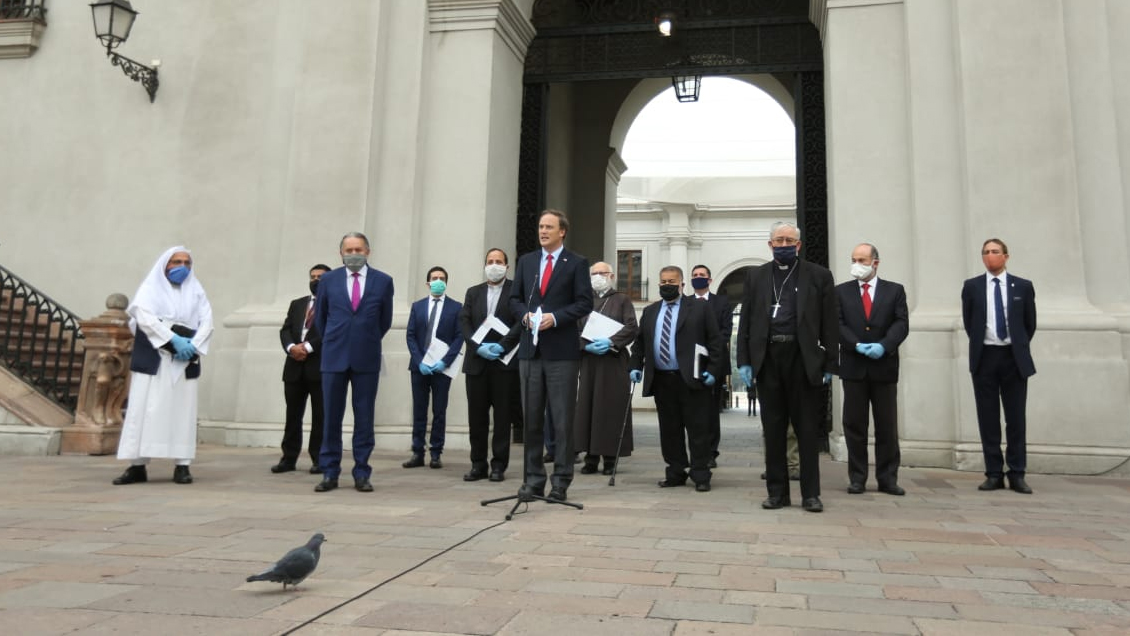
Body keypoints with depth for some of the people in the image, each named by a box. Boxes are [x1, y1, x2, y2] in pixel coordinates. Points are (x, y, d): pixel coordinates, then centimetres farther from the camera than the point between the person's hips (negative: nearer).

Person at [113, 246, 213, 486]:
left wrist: (192, 346, -13)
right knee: (144, 409, -4)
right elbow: (145, 318, -9)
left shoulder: (196, 291, 13)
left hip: (185, 361, 2)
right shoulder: (150, 288, 7)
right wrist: (174, 340, -19)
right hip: (152, 358, -2)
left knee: (183, 410, 0)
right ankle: (137, 466, -1)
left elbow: (206, 322, 3)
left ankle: (182, 466, 2)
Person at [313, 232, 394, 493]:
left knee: (364, 418, 4)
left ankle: (362, 474, 11)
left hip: (367, 359, -1)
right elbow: (320, 318, 16)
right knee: (331, 418, 4)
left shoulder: (383, 281, 3)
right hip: (334, 357, 1)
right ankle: (330, 473, 12)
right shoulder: (328, 280, 5)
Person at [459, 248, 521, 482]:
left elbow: (521, 322, -7)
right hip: (477, 362, 4)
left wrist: (502, 345, -16)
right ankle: (478, 464, 14)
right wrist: (478, 347, -9)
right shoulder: (473, 292, 15)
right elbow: (464, 322, 6)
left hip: (505, 363, -3)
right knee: (476, 416, 6)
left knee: (502, 416, 1)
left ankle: (499, 465, 8)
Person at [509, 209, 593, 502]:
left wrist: (555, 318, -15)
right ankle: (533, 479, 15)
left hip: (562, 350, -4)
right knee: (531, 418, 6)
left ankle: (561, 482, 7)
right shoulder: (526, 261, 15)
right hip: (530, 348, 4)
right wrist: (526, 315, -6)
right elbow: (515, 299, 14)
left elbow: (584, 303, -3)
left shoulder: (577, 263, 3)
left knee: (562, 420, 0)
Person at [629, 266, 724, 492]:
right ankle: (676, 472, 19)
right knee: (669, 429, 9)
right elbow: (639, 343, 19)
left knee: (698, 429, -1)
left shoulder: (699, 308, 3)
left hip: (692, 379, -4)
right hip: (661, 380, 4)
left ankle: (700, 475, 7)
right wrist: (635, 366, 7)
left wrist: (713, 370, -8)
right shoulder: (649, 312, 16)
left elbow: (715, 341, 0)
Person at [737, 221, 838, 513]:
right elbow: (745, 321, 8)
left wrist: (829, 364, -4)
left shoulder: (819, 276, 5)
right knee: (773, 428, 7)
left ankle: (810, 493, 12)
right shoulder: (756, 276, 11)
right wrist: (744, 361, 0)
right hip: (768, 358, 2)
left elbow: (830, 323, 2)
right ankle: (777, 491, 16)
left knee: (807, 428, 3)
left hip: (804, 359, -2)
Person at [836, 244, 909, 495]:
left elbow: (901, 323, -2)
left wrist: (883, 346, -18)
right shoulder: (841, 292, 9)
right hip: (853, 367, 0)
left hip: (884, 366, 0)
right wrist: (857, 346, -16)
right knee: (854, 425, 3)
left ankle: (887, 479, 12)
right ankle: (857, 478, 11)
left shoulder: (895, 290, 8)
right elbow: (837, 324, -1)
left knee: (887, 427, 4)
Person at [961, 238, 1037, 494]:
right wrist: (980, 344, 9)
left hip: (1014, 358, 0)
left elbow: (1030, 322, 10)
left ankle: (1017, 474, 10)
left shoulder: (1023, 286, 4)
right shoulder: (972, 286, 4)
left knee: (1016, 417, 3)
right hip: (984, 357, 0)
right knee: (988, 418, 2)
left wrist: (1019, 347, 10)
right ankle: (994, 474, 9)